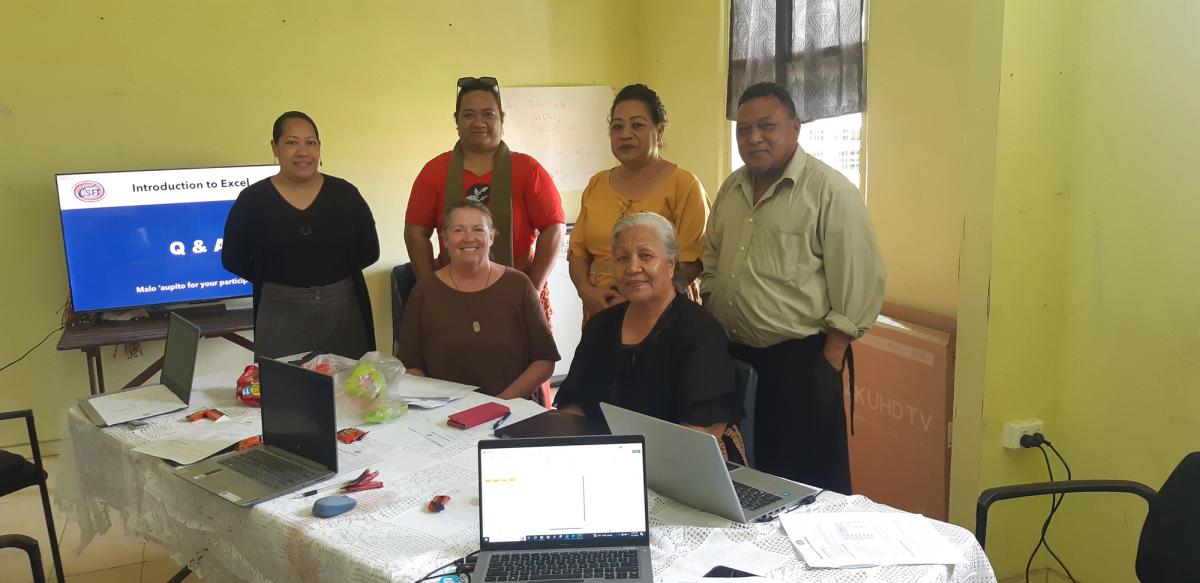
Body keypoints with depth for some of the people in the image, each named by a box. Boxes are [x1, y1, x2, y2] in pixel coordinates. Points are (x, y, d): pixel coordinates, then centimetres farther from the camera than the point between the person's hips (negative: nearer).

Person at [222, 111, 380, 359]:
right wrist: (278, 282, 0)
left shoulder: (345, 194, 1)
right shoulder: (252, 199, -1)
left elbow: (369, 251, 4)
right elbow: (233, 259, 4)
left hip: (343, 311, 1)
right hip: (280, 316, -1)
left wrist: (332, 276, -2)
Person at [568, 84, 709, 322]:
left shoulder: (684, 184, -5)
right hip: (599, 314, 4)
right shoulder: (596, 185, 11)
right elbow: (578, 250, 11)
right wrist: (587, 291, -8)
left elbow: (691, 261, -12)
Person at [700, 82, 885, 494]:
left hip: (800, 363, -7)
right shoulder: (731, 189, 12)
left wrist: (827, 366, -15)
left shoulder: (831, 191, -10)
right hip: (732, 359, 7)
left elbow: (859, 286, -13)